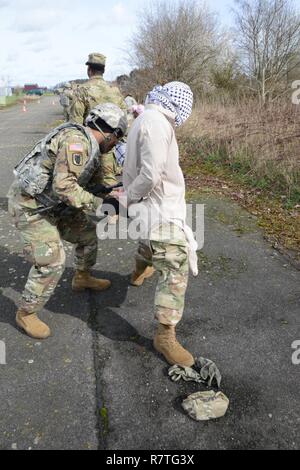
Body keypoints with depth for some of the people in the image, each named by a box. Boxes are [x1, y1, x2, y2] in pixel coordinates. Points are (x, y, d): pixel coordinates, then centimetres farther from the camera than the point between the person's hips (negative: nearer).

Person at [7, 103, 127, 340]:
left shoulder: (89, 146, 7)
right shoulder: (76, 140, -24)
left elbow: (88, 185, 13)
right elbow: (64, 186, -33)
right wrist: (99, 204, -28)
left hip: (52, 203, 10)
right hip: (30, 206, -10)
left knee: (87, 233, 15)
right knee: (51, 261, -11)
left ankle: (83, 278, 39)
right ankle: (26, 314, 11)